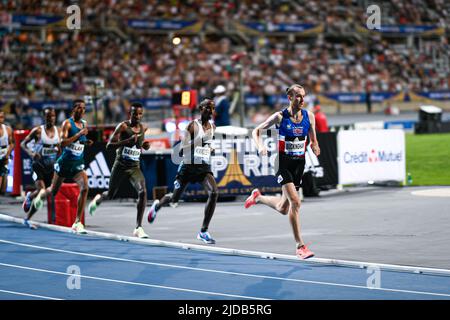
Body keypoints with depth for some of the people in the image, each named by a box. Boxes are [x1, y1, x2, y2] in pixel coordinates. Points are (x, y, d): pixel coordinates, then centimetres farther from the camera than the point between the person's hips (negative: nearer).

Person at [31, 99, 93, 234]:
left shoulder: (84, 124, 7)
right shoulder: (67, 123, -11)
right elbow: (63, 143, -24)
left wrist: (87, 142, 3)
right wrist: (79, 134, -28)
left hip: (78, 164, 4)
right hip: (65, 162, -4)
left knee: (85, 188, -21)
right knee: (53, 191, 13)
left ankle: (77, 222, -18)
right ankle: (42, 194, 52)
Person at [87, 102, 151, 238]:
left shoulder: (143, 128, 6)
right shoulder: (123, 126, -10)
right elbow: (109, 145, -16)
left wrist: (145, 145, 2)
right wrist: (127, 141, -29)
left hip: (135, 167, 3)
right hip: (120, 166, -3)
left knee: (143, 191, -22)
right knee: (110, 195, 13)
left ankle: (138, 228, -21)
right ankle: (98, 198, 53)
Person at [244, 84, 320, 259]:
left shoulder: (309, 116, 0)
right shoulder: (280, 116, -9)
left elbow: (313, 141, 11)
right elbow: (256, 131, 0)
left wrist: (315, 147, -13)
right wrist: (260, 146, -19)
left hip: (299, 163, 5)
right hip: (283, 162, -5)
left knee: (283, 209, 11)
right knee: (295, 201, -19)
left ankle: (258, 197, 43)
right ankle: (300, 246, -14)